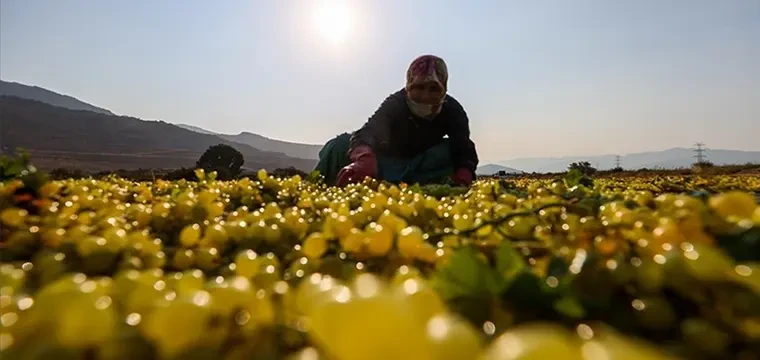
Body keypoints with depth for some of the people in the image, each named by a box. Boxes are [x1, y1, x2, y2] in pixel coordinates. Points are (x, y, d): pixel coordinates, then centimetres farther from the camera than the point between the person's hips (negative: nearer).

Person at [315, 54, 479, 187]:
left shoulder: (452, 110, -20)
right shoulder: (395, 103, -27)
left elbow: (464, 150, -28)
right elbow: (368, 132, -46)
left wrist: (462, 180, -51)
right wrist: (364, 160, -70)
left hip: (420, 166, 2)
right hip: (387, 163, -2)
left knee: (452, 149, -29)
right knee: (342, 144, -27)